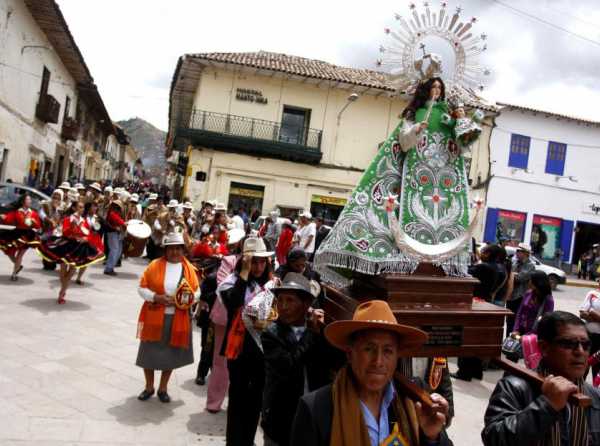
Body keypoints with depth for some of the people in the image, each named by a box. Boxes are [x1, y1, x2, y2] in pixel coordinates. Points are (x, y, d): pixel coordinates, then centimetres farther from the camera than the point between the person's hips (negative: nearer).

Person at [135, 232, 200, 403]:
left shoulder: (189, 268, 0)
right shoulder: (155, 265, -5)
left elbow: (197, 291, 8)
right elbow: (142, 288, -3)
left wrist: (190, 298, -13)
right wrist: (157, 297, -18)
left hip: (178, 319, 1)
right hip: (154, 317, -1)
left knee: (171, 354, 11)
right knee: (149, 352, 9)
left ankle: (163, 389, 30)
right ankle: (149, 387, 31)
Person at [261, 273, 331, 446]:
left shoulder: (319, 332, -1)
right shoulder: (271, 334, -10)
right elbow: (287, 366, -25)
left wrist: (321, 330, -15)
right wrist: (312, 332, -17)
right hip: (281, 421, -2)